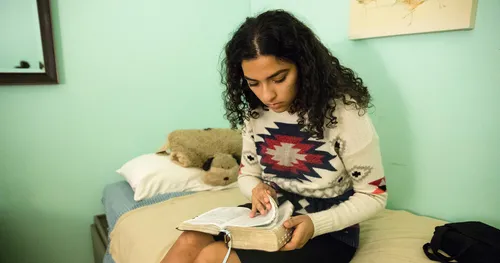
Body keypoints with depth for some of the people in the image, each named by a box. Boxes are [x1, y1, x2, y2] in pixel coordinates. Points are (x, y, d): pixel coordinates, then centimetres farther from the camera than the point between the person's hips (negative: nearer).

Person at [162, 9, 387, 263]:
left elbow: (373, 196, -11)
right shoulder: (255, 114, -3)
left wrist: (315, 224, -26)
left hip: (328, 233, -4)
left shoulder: (345, 113, -19)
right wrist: (256, 190, -16)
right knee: (190, 242, -20)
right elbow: (247, 174, 8)